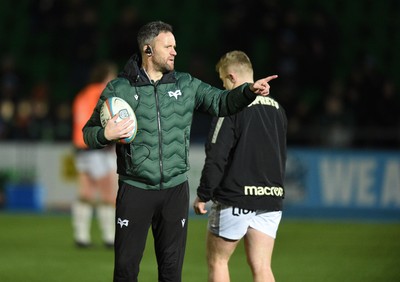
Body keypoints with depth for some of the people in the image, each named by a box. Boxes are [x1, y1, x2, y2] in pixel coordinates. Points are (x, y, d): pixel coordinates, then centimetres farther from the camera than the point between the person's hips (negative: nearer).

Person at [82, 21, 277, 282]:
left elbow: (221, 102, 5)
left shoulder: (186, 85, 7)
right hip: (135, 189, -3)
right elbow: (89, 132, 5)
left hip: (175, 190, 3)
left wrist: (249, 91, -14)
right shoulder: (118, 89, -1)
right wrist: (105, 135, -17)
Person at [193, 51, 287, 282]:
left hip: (235, 197, -6)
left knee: (217, 261, 9)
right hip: (271, 199, 6)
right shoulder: (277, 109, 11)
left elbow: (216, 157, -14)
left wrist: (203, 195, -5)